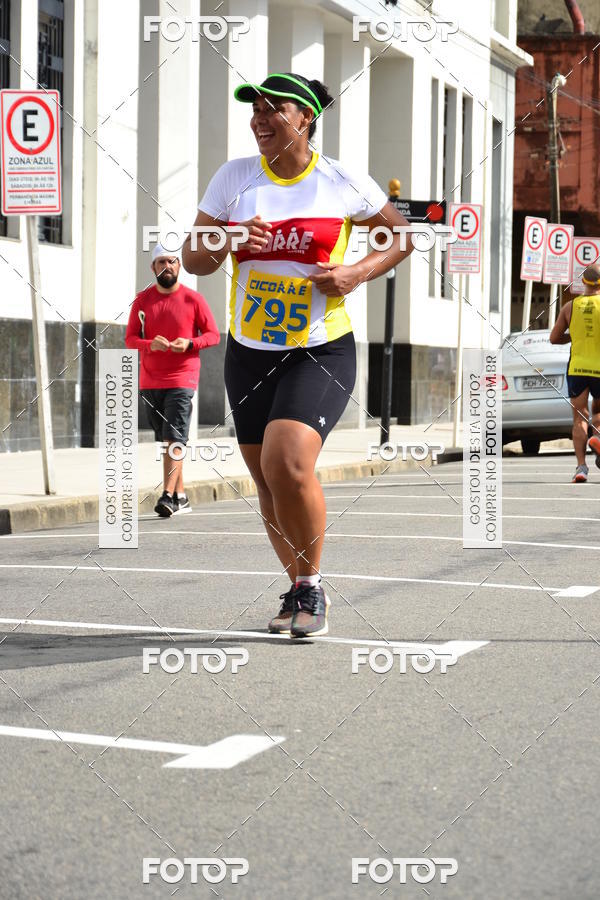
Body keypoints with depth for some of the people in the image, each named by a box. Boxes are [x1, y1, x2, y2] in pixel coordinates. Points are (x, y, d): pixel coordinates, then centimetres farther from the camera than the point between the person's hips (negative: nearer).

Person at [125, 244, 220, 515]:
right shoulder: (142, 300, 8)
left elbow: (213, 335, 4)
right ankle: (181, 497, 16)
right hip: (150, 380, 4)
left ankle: (168, 496, -19)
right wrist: (150, 344, -14)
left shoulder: (193, 299, 0)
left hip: (182, 378, -4)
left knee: (174, 440, -14)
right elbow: (130, 339, 7)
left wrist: (189, 343, -15)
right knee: (166, 441, 8)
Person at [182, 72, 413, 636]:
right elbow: (193, 260, 5)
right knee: (269, 484, 10)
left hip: (322, 351, -4)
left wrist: (359, 273, -9)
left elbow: (401, 232, 9)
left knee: (288, 466, -23)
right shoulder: (233, 177, 2)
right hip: (249, 352, 4)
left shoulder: (344, 184, -5)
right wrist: (229, 242, -18)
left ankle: (312, 587, -2)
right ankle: (298, 589, 32)